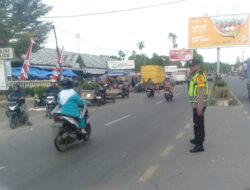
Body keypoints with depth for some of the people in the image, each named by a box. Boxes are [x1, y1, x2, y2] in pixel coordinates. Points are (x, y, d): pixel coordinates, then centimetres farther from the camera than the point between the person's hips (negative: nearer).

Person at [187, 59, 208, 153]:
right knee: (197, 123, 22)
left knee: (199, 124, -6)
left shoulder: (199, 76, -18)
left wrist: (199, 107, -26)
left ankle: (199, 145, 0)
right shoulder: (195, 75, 14)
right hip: (196, 104, 10)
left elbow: (201, 93, -24)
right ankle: (197, 139, 38)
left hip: (199, 105, -10)